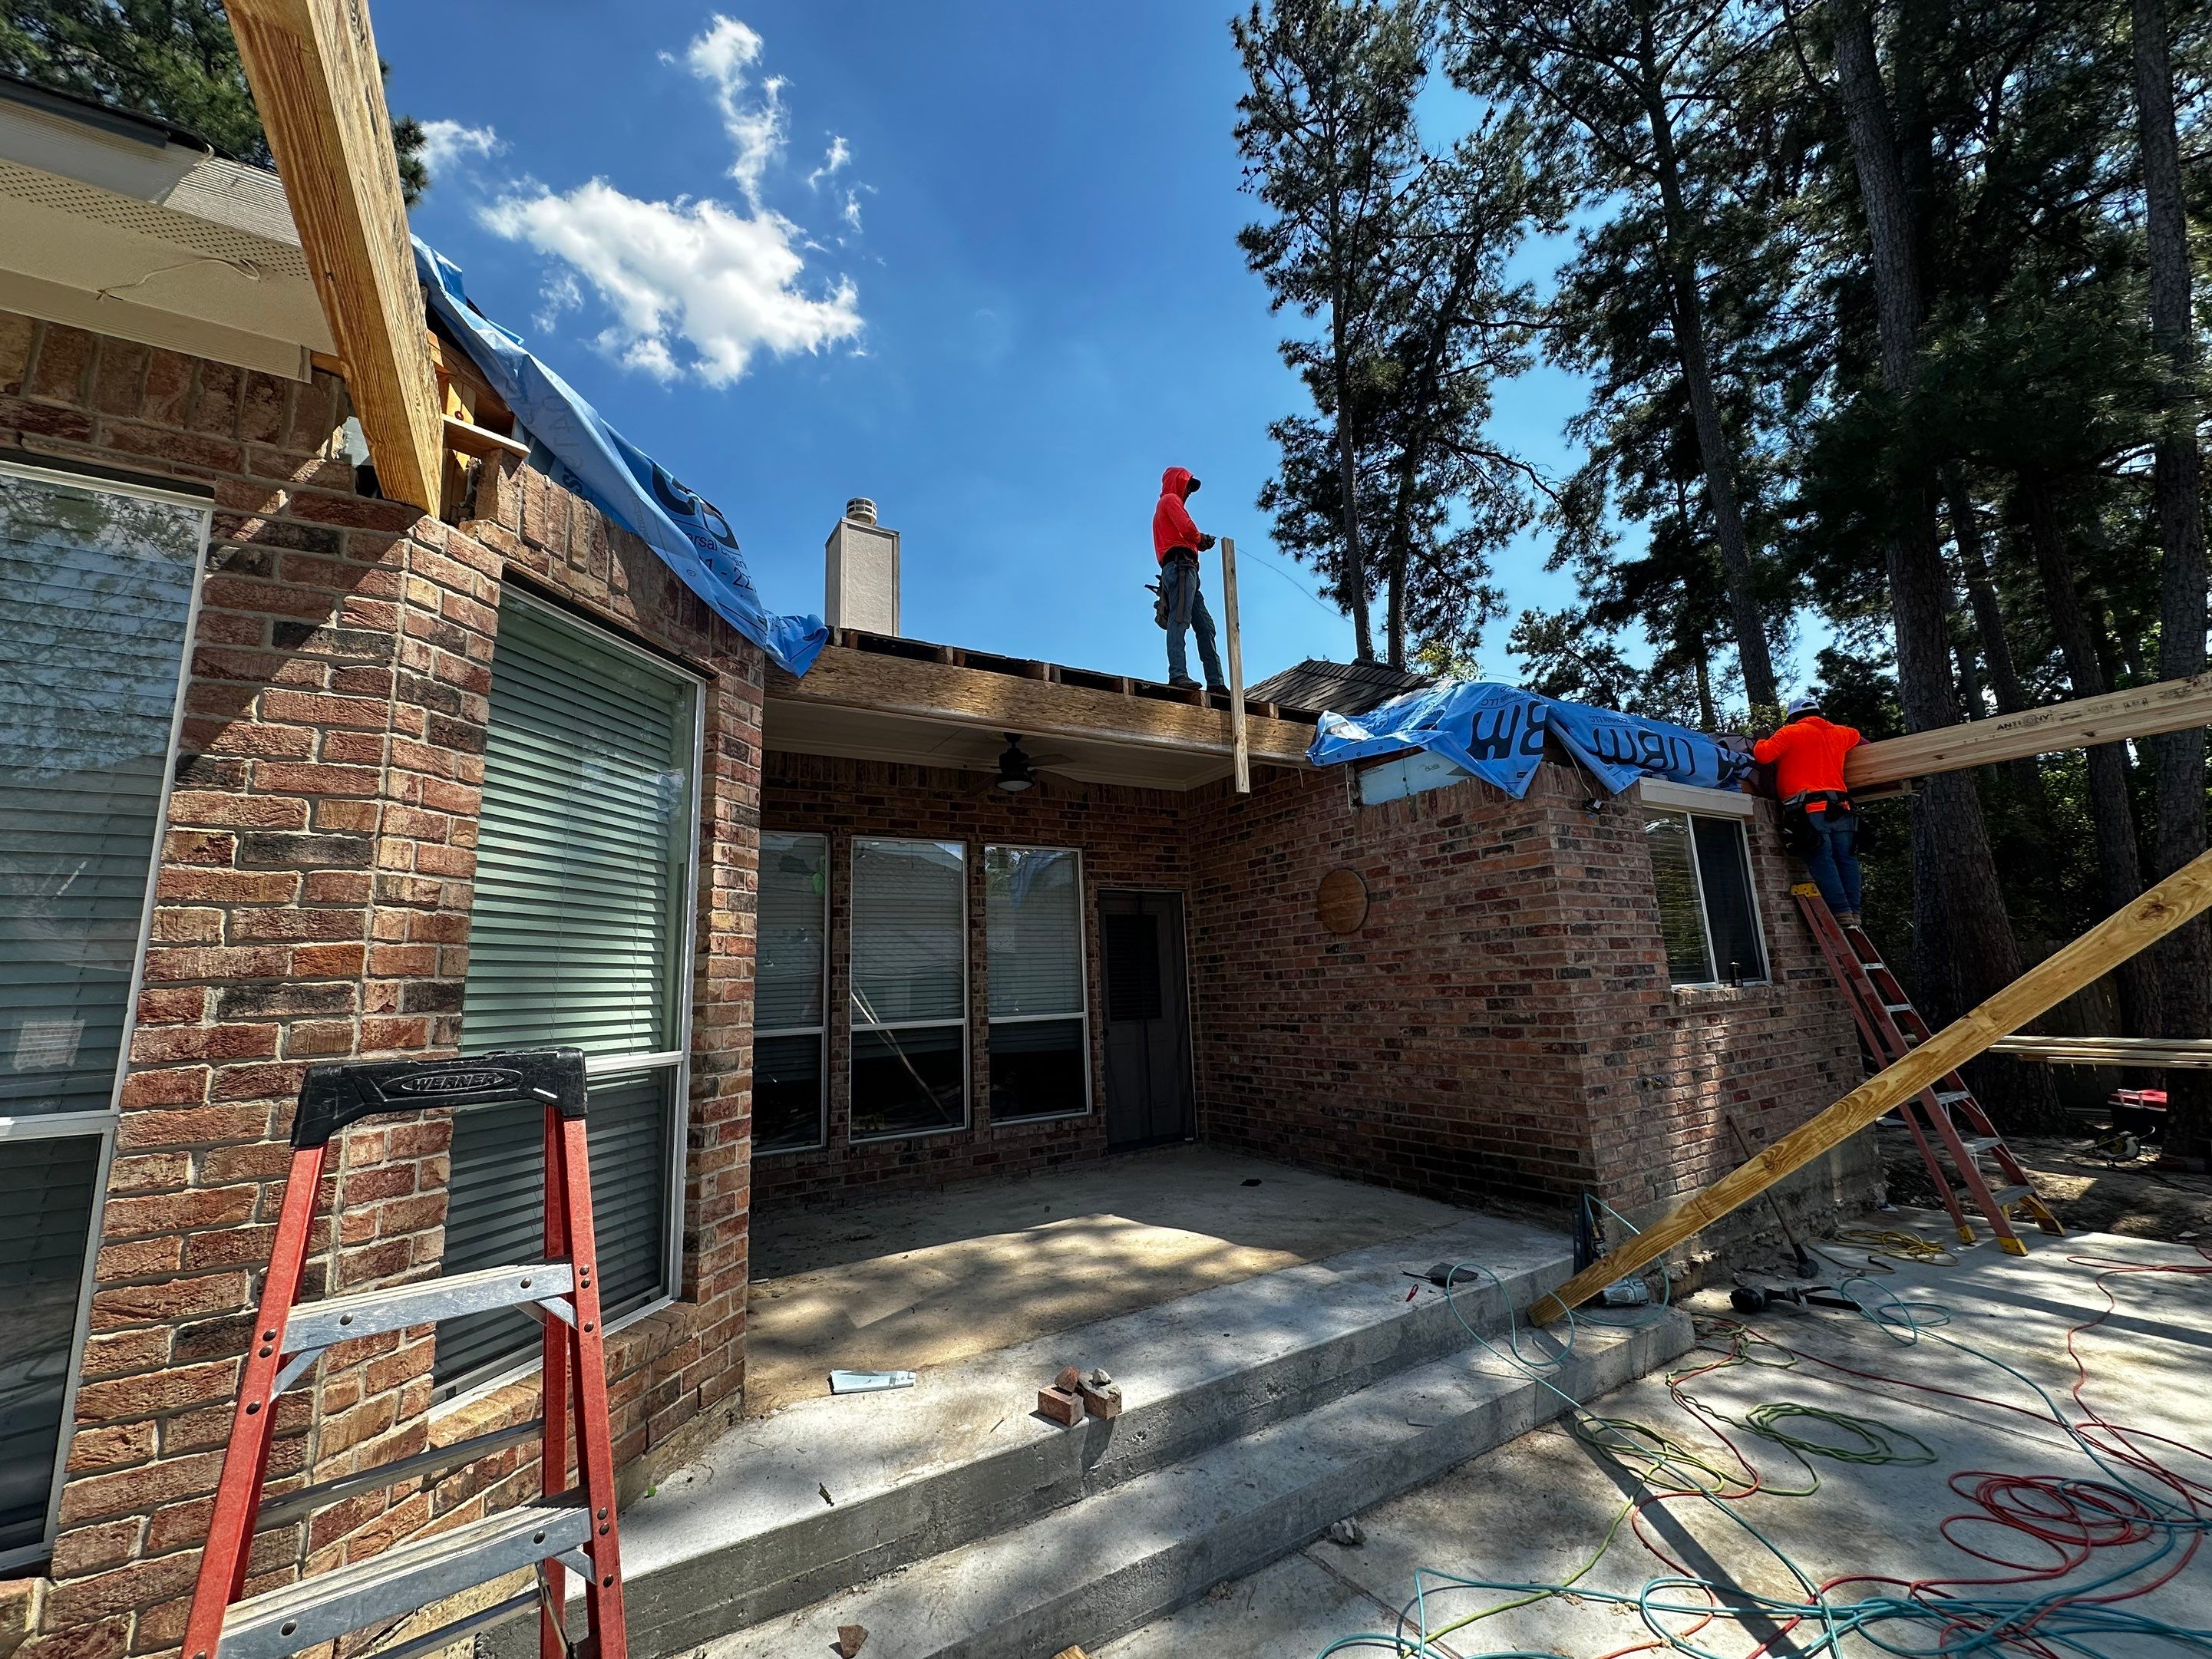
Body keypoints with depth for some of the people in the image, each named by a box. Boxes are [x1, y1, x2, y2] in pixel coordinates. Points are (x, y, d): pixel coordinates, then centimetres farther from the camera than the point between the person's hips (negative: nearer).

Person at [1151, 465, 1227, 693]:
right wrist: (1199, 540, 9)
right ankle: (1178, 674, -36)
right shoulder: (1170, 499, 8)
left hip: (1181, 570, 10)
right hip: (1180, 565, -10)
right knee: (1179, 619, -23)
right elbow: (1187, 528, -10)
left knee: (1205, 625, 2)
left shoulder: (1166, 505, 36)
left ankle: (1215, 681, -6)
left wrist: (1198, 542, 10)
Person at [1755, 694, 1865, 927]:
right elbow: (1857, 738, 46)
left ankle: (1842, 912, -13)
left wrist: (1760, 742, 14)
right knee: (1846, 859, 8)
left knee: (1822, 861, -8)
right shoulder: (1839, 733, 23)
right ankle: (1854, 912, 5)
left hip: (1809, 809, -5)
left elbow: (1763, 754, -7)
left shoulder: (1791, 732, 4)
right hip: (1840, 807, 5)